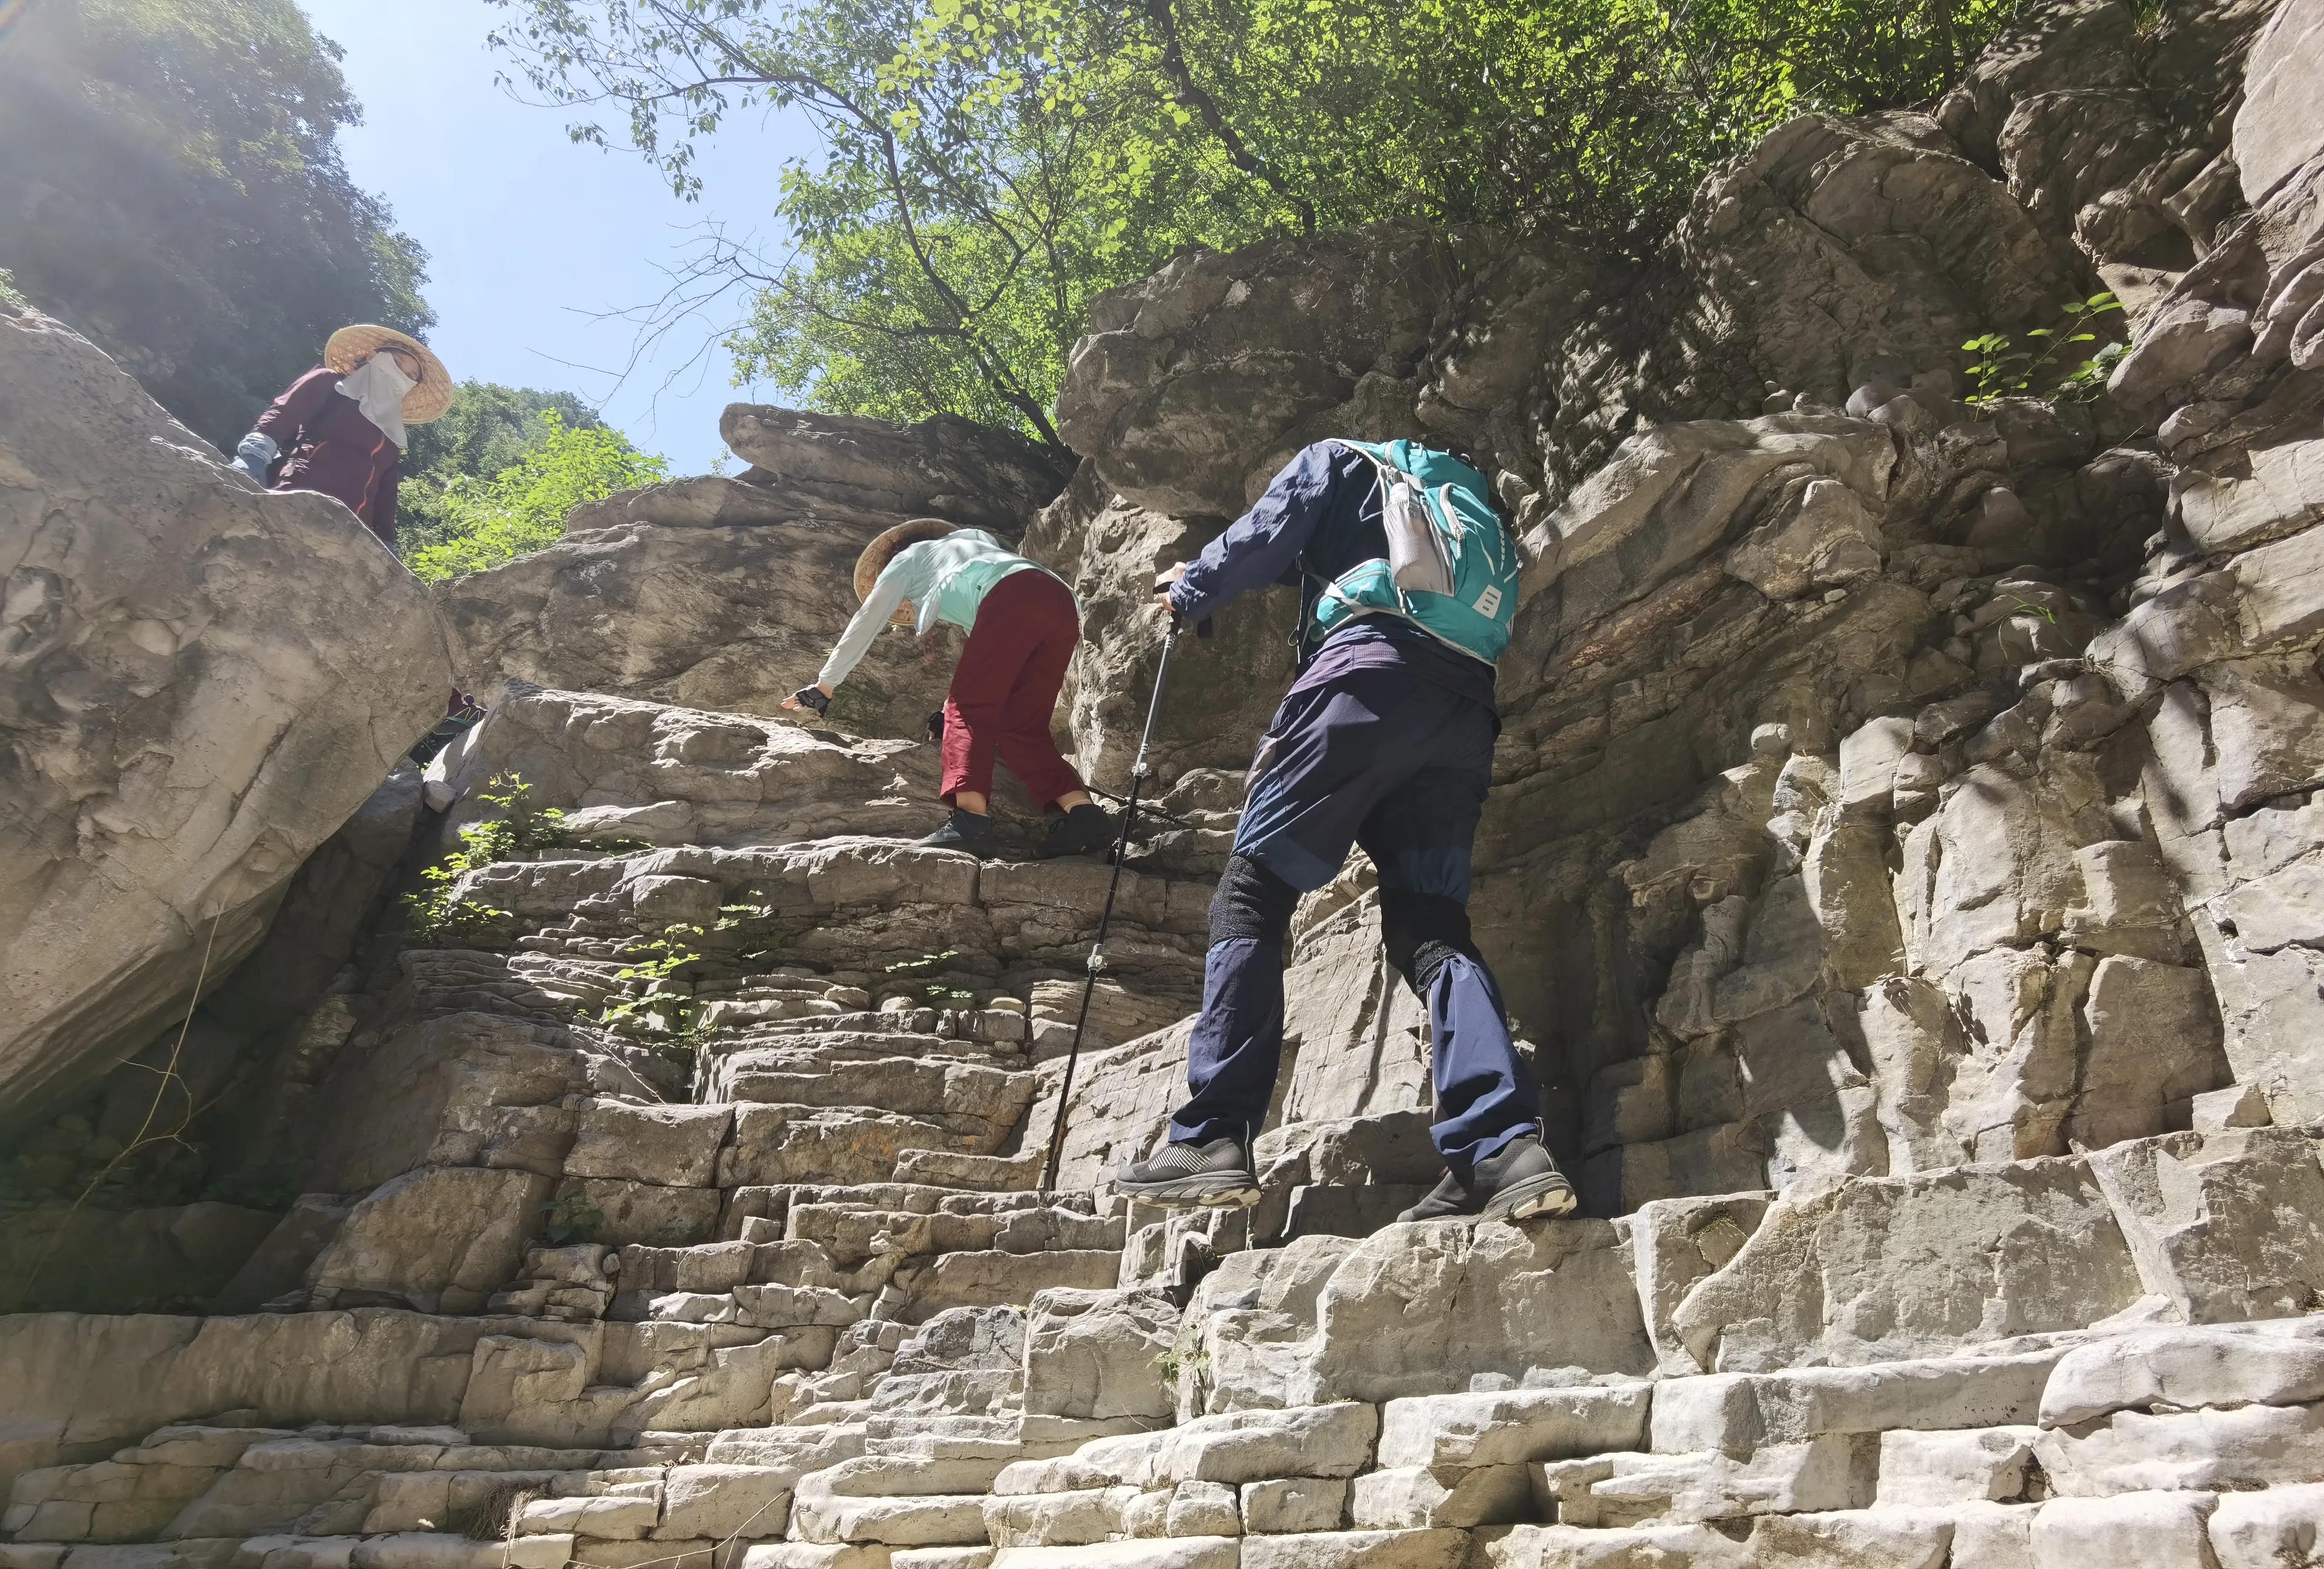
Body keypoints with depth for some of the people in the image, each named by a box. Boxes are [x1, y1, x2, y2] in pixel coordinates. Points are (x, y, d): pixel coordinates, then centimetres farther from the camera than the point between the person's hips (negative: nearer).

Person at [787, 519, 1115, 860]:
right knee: (1021, 729, 6)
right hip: (1063, 605, 7)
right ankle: (1084, 814, -11)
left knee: (970, 708, -8)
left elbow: (866, 624, 29)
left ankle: (971, 817, -29)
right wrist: (953, 708, 54)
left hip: (1013, 599, -7)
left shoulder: (907, 559, 28)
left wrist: (824, 686, 37)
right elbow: (990, 652, 47)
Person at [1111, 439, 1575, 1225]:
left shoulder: (1339, 459, 22)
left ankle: (1212, 1141, -15)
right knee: (1431, 928, 1)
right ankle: (1505, 1148, -20)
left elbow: (1262, 542, 11)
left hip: (1370, 675, -6)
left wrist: (1189, 590, 30)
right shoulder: (1471, 494, 39)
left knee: (1250, 896, -4)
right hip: (1466, 716, 6)